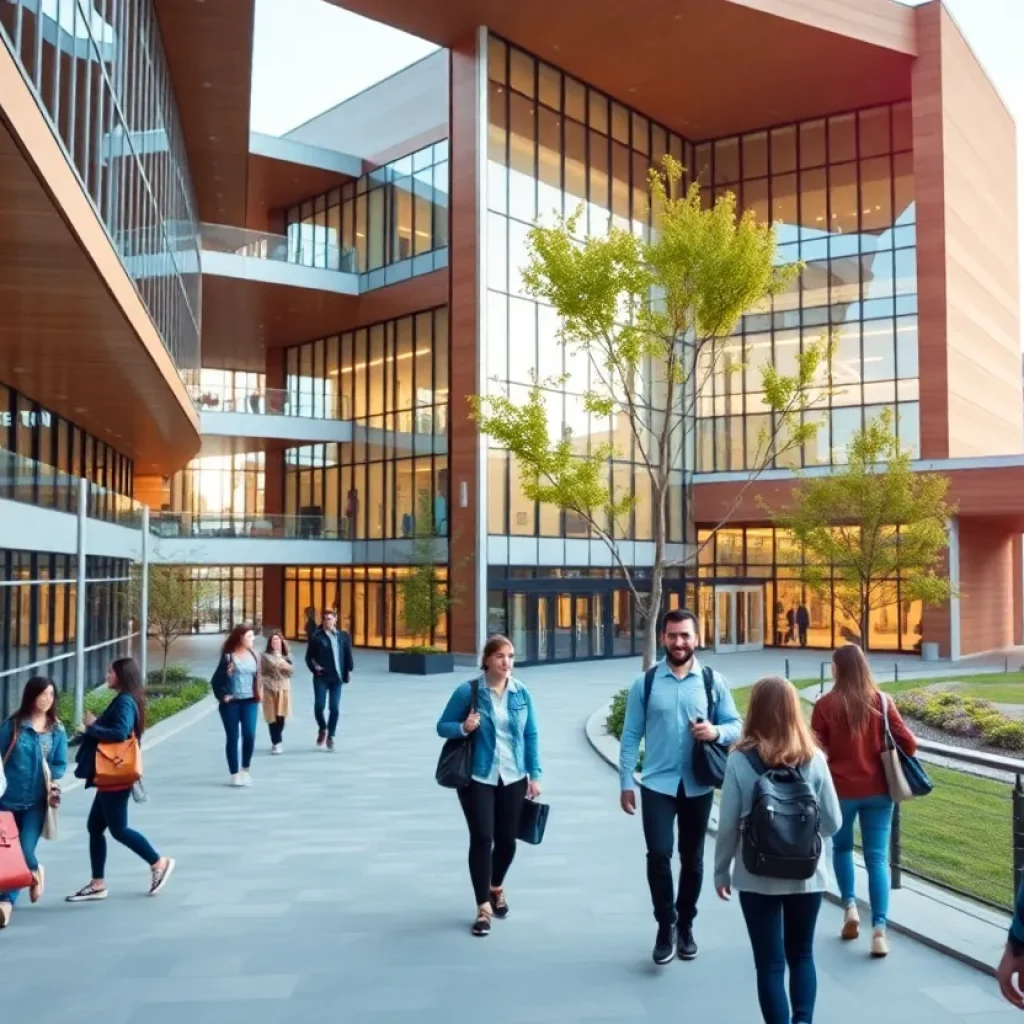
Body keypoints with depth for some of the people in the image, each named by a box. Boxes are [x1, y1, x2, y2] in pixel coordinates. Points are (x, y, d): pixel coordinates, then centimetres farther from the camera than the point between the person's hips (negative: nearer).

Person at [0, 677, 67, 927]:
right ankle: (35, 871, 36)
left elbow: (60, 763, 3)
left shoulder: (57, 729, 4)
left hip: (37, 801, 0)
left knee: (24, 849, -9)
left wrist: (54, 784, -14)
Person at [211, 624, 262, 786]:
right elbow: (216, 680, -3)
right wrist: (222, 696, -10)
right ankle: (234, 773, 13)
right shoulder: (228, 656, -7)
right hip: (231, 702, -3)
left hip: (249, 701, 3)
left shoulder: (253, 655, 6)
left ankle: (245, 769, 11)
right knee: (232, 737, 3)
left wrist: (258, 694, 5)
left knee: (249, 734, -9)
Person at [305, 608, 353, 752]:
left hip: (336, 677, 2)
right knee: (319, 706, -5)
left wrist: (348, 671, 1)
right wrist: (314, 667, -12)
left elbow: (348, 655, 9)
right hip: (321, 677, -2)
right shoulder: (317, 636, -1)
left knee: (335, 708, 2)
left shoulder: (343, 636, 6)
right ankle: (322, 729, 23)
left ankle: (330, 736, 16)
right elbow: (309, 656, 3)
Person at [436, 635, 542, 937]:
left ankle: (497, 888, 40)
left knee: (507, 839, 11)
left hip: (513, 778, 3)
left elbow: (530, 736, 6)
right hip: (477, 777, -3)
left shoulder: (522, 693, 0)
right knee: (482, 838, -7)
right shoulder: (468, 691, -10)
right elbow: (442, 726, -3)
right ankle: (483, 908, 7)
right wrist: (463, 728, -23)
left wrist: (534, 775, 4)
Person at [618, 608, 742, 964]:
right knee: (658, 854, -11)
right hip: (657, 785, -1)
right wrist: (626, 782, -4)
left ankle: (685, 926, 31)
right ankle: (665, 926, 9)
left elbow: (736, 725, 2)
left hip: (698, 786, 2)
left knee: (692, 859, 13)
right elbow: (631, 735, -1)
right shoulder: (645, 683, -2)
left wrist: (716, 732, -21)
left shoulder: (714, 681, 0)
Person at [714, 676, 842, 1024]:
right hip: (806, 875, 2)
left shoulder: (740, 759, -12)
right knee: (801, 954, 21)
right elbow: (833, 822, -2)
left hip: (757, 878, -2)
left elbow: (728, 825, -9)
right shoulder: (813, 758, -7)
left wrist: (721, 871, 5)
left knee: (769, 962, 10)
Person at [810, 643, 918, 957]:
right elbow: (908, 745, -3)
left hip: (840, 790, -1)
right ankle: (879, 928, -4)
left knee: (841, 846, 23)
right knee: (877, 858, 5)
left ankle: (850, 906, 12)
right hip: (877, 790, 1)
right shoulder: (882, 701, -4)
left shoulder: (826, 704, -10)